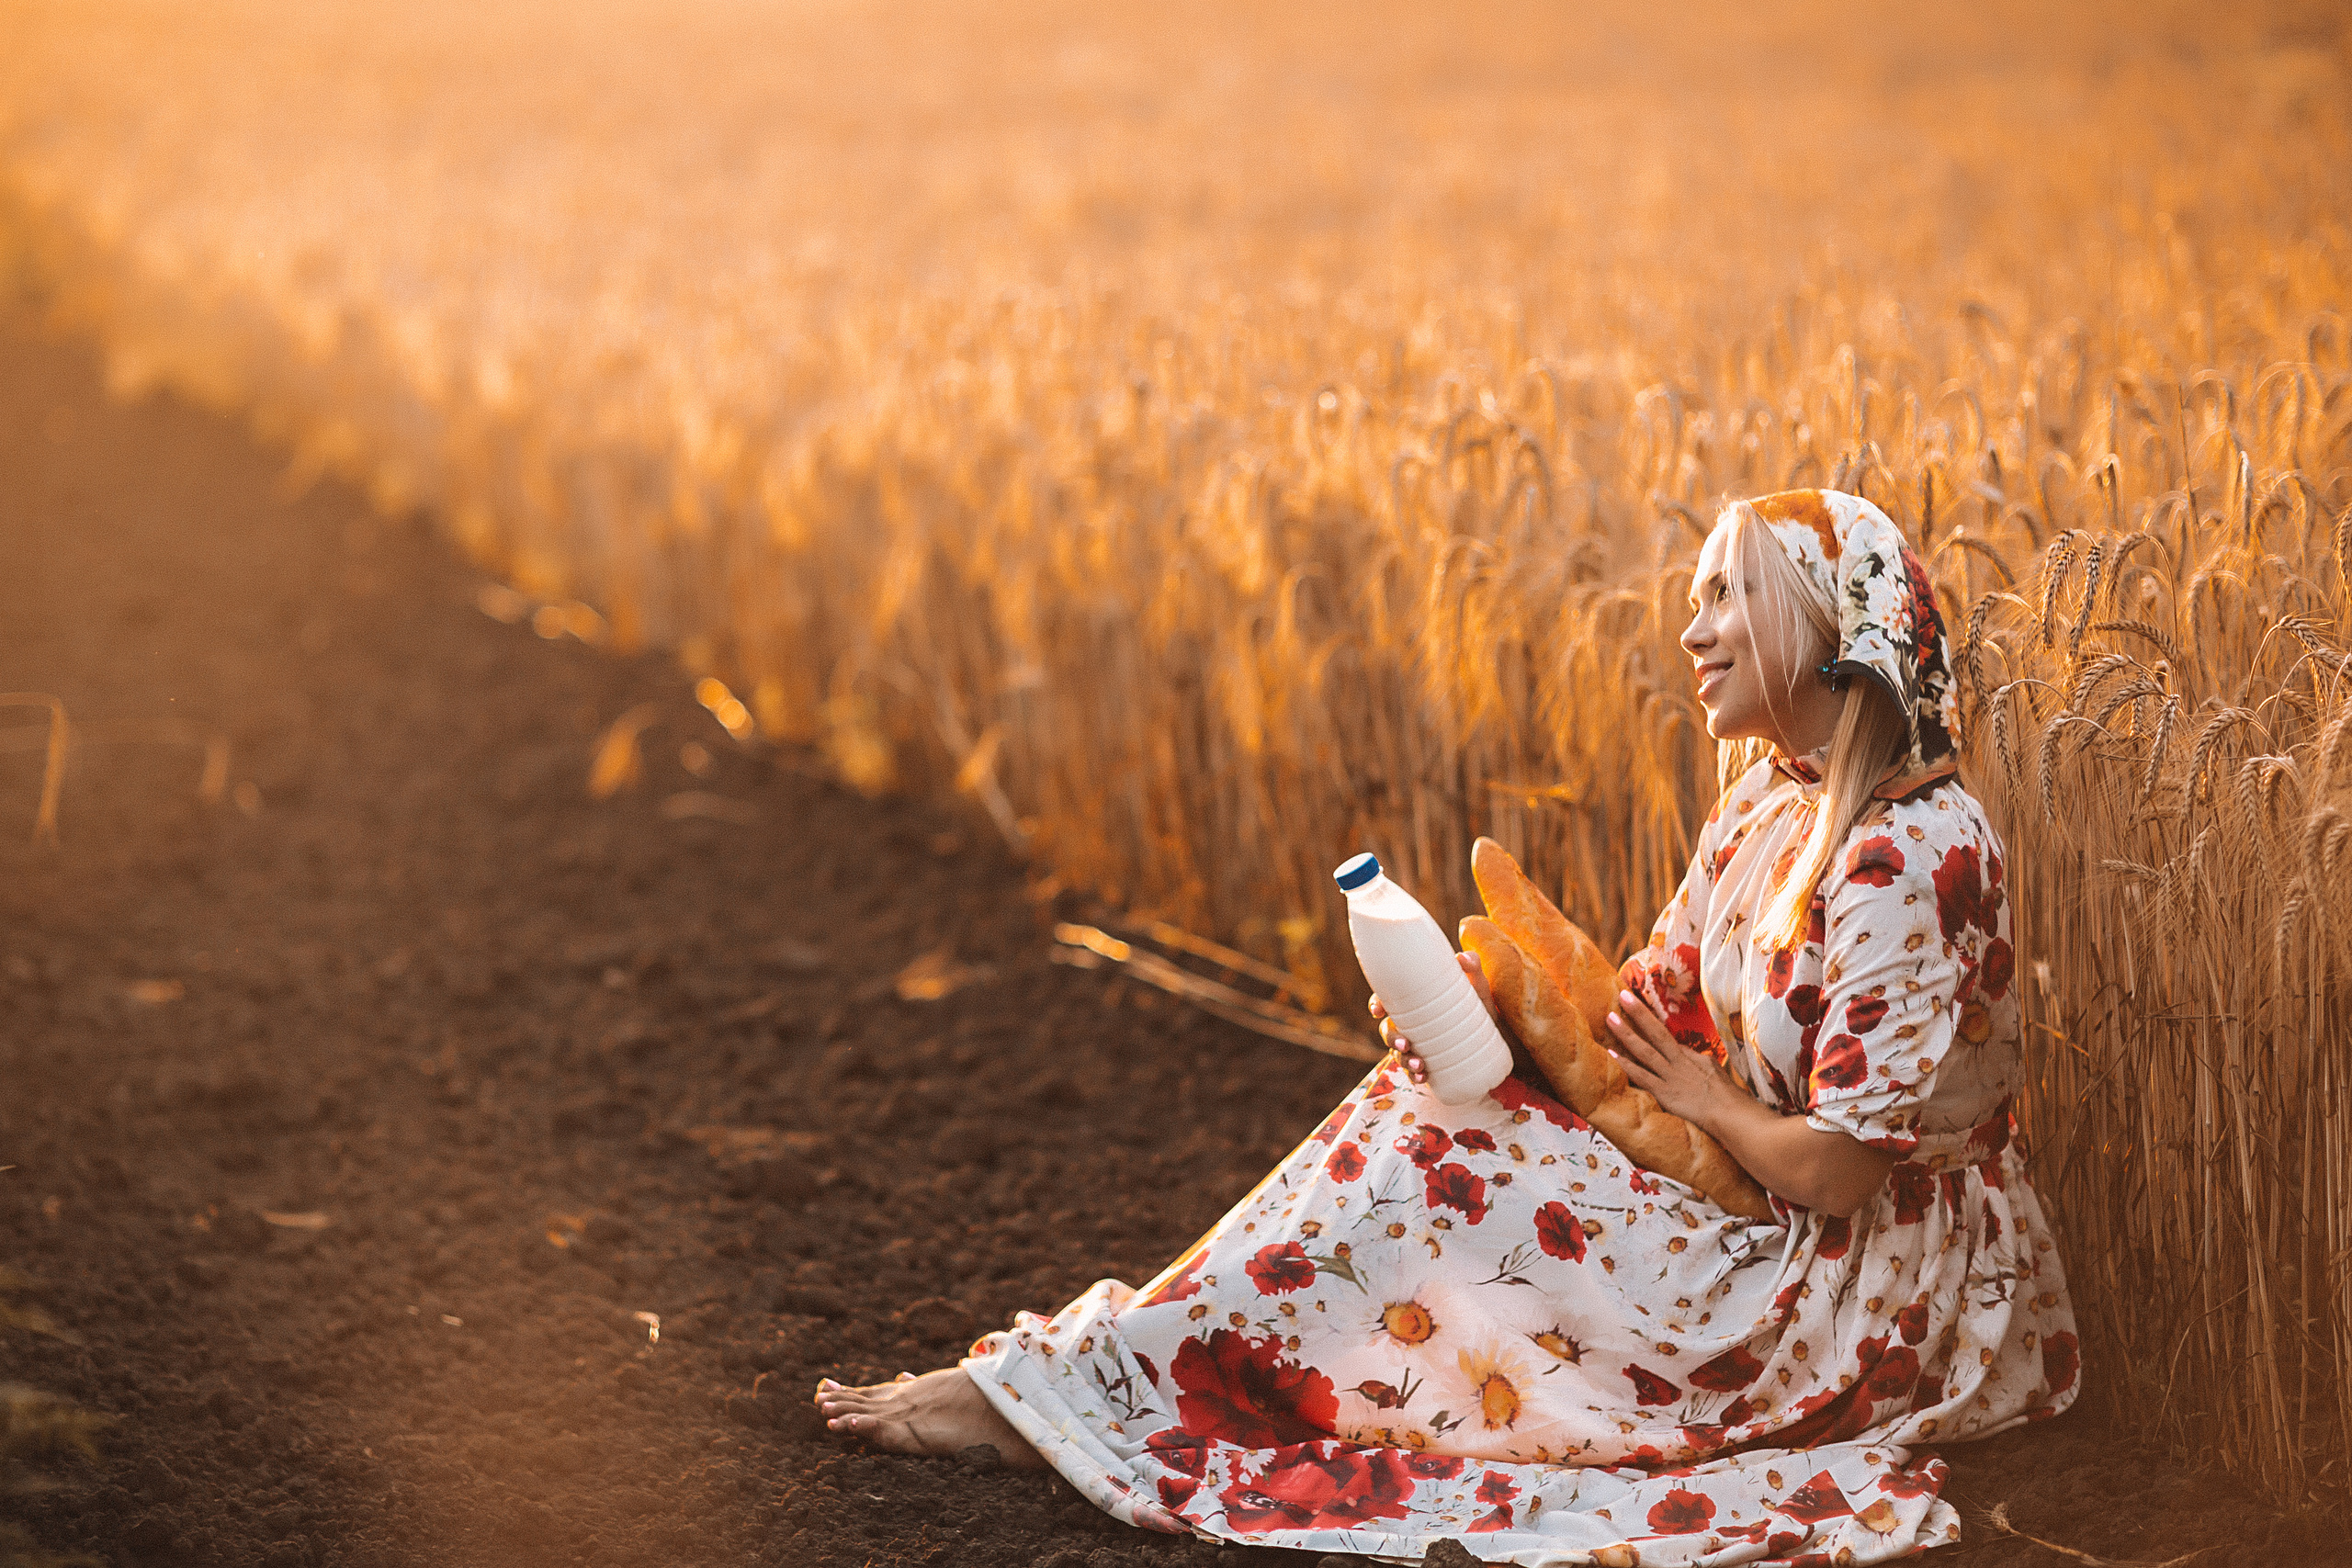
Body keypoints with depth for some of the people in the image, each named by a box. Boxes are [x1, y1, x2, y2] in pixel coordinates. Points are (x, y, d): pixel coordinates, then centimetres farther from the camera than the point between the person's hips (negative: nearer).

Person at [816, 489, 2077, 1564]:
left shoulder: (1913, 855, -24)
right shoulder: (1765, 804, 6)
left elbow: (1833, 1168, -23)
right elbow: (1647, 1009, 7)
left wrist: (1701, 1099, -5)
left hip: (1871, 1308, -8)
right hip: (1781, 1244, 8)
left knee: (1435, 1156, -14)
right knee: (1440, 1092, -3)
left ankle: (1093, 1390, -5)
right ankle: (1072, 1379, -5)